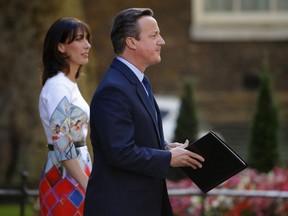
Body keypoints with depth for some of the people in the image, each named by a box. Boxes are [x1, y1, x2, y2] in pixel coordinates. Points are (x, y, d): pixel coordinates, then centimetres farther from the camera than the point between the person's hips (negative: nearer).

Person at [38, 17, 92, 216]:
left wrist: (88, 182, 17)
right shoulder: (58, 86, -14)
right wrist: (90, 187, -20)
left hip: (77, 171, 9)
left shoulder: (70, 85, 14)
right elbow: (62, 144, -20)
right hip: (66, 176, -9)